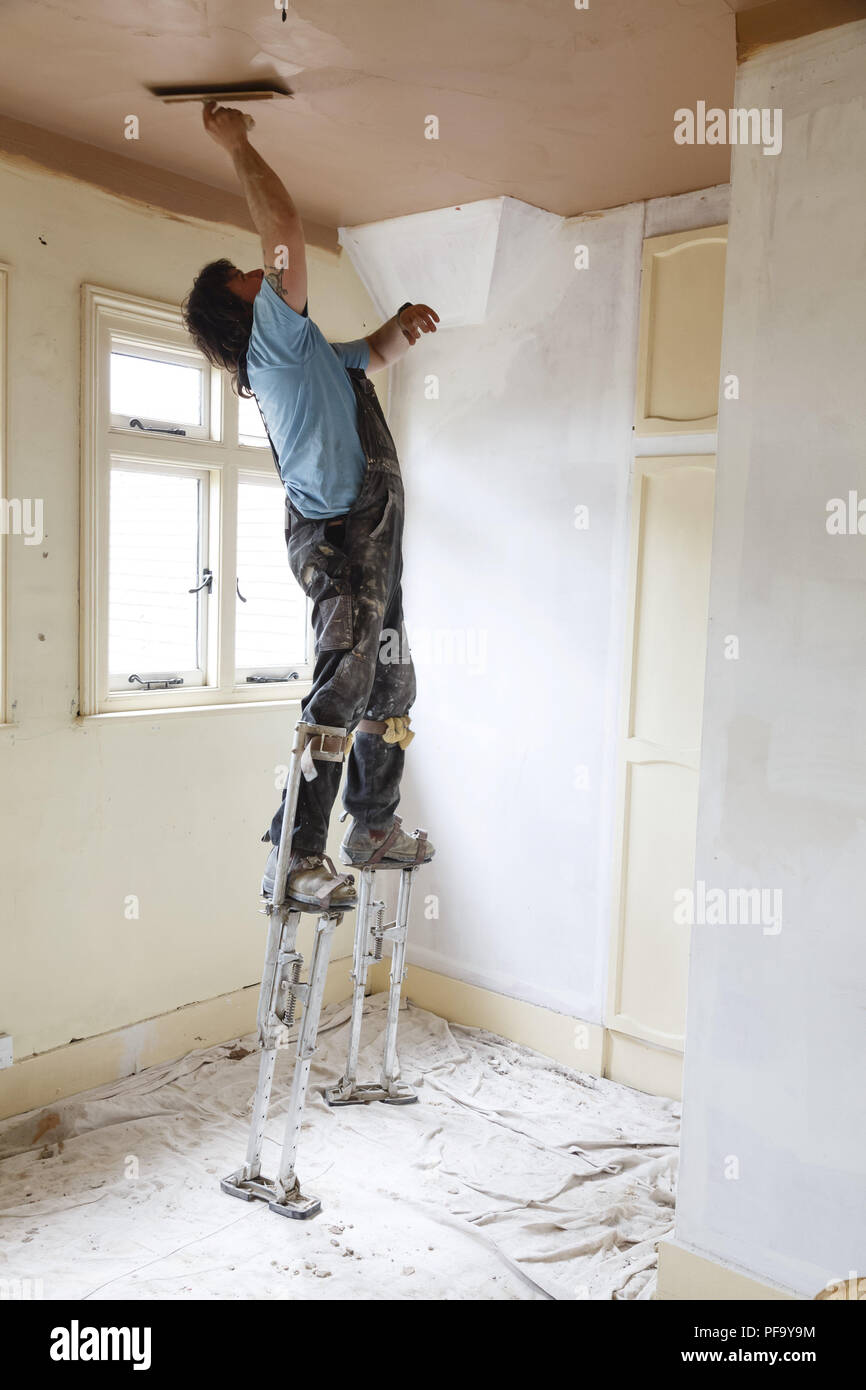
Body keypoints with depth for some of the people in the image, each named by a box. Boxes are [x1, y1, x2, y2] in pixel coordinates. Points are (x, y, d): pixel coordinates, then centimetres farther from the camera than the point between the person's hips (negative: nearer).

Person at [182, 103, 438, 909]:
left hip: (368, 536, 10)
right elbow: (284, 229, -12)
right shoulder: (274, 334, -3)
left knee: (390, 686, 14)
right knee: (342, 685, -19)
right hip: (336, 536, -10)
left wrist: (401, 323, 17)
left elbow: (374, 356, 37)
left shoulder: (302, 351, 24)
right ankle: (293, 857, -18)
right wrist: (236, 144, -3)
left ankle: (372, 825, 25)